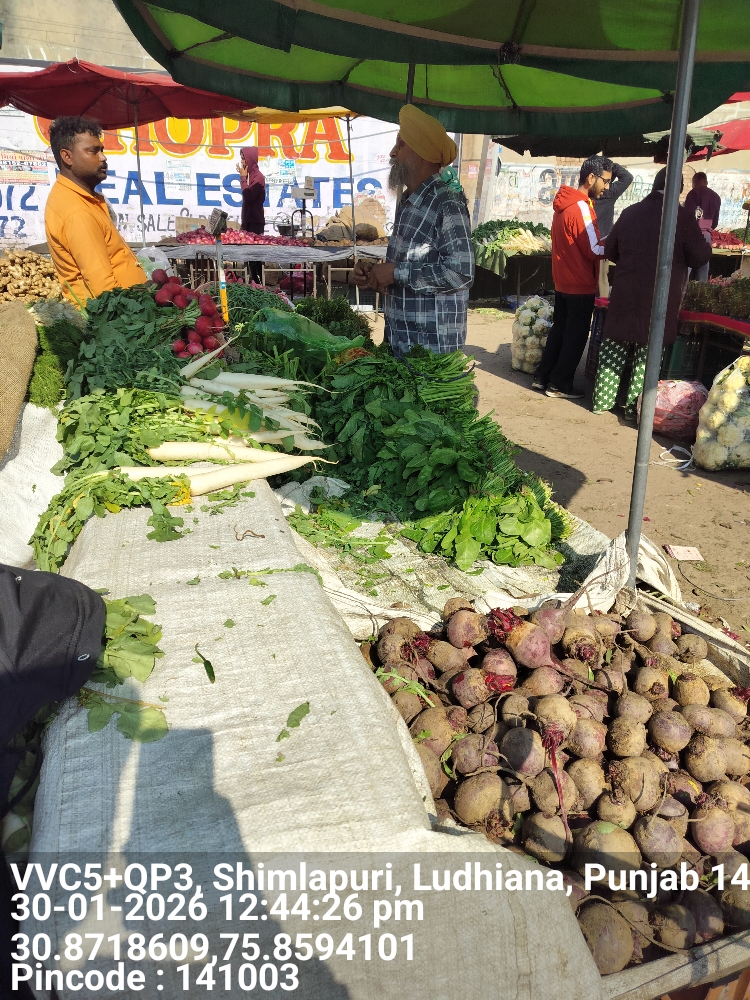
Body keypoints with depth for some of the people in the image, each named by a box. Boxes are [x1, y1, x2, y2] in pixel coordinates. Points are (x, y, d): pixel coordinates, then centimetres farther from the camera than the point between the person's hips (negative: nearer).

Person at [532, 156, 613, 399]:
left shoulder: (564, 203, 10)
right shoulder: (581, 207, -19)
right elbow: (594, 250, -19)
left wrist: (606, 243, 6)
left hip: (563, 281, 9)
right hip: (580, 285, -9)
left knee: (559, 330, 16)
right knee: (576, 336, 2)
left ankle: (542, 377, 21)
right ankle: (559, 384, 9)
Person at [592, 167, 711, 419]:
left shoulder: (630, 212, 7)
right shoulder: (682, 215, -6)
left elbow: (610, 250, 15)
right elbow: (699, 256, -3)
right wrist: (706, 243, 18)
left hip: (624, 294, 4)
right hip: (659, 297, -3)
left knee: (614, 347, 12)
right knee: (647, 353, 4)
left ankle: (602, 400, 17)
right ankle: (634, 407, 8)